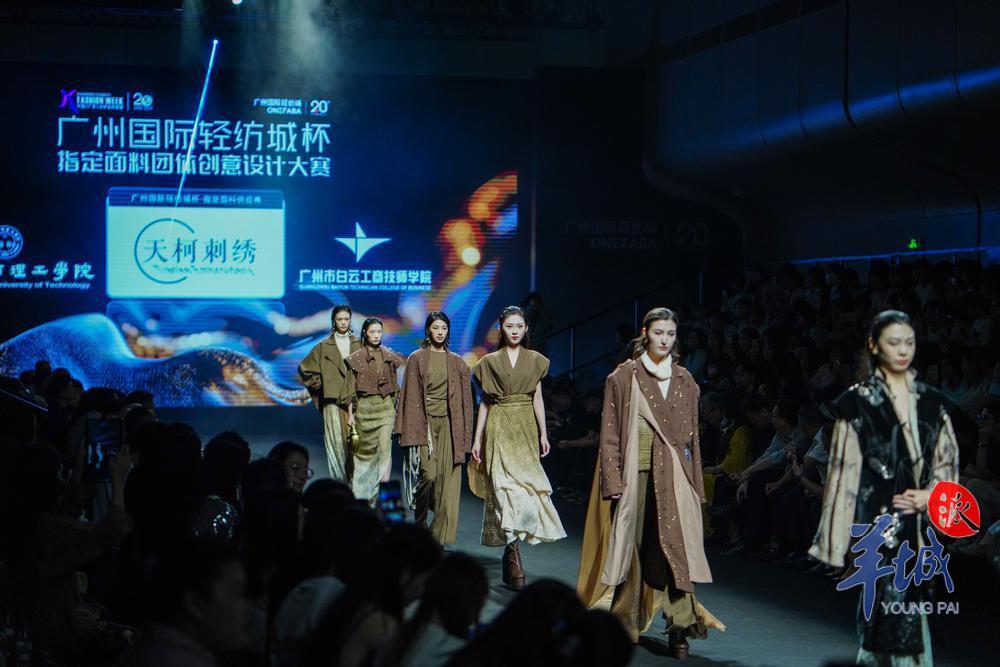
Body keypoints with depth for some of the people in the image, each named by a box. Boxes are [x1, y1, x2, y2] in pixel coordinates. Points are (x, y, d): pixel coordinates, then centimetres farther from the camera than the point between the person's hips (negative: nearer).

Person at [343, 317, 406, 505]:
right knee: (364, 450, 6)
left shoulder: (389, 356, 7)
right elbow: (351, 388, 2)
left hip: (385, 407, 1)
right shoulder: (356, 358, 1)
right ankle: (361, 492, 22)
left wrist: (394, 405, 12)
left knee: (385, 448, -12)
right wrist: (350, 414, -1)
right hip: (364, 407, -1)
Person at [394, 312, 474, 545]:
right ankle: (419, 524, 12)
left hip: (448, 424, 3)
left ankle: (441, 535, -1)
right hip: (425, 421, -3)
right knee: (428, 474, -13)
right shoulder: (416, 359, 3)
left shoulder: (457, 363, 11)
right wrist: (411, 437, -9)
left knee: (447, 480, -4)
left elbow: (464, 399, 10)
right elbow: (410, 396, -2)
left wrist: (464, 436, 3)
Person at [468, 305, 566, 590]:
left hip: (526, 429, 3)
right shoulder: (490, 361, 5)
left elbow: (537, 398, 11)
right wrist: (477, 439, 3)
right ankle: (514, 561, -17)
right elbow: (484, 402, 6)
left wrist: (543, 433, 5)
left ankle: (510, 548, 12)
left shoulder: (535, 360, 10)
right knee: (505, 484, -13)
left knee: (525, 484, -2)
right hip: (499, 429, -3)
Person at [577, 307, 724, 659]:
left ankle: (680, 626, -6)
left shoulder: (684, 381, 12)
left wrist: (694, 481, 8)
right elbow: (611, 433, -1)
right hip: (635, 473, -2)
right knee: (631, 547, 0)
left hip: (673, 476, 2)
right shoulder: (623, 377, 2)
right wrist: (614, 481, -8)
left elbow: (692, 435, 14)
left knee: (674, 546, -6)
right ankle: (625, 624, 10)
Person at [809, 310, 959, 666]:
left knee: (912, 607, 5)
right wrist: (837, 539, -8)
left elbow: (949, 457, 14)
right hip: (879, 517, -4)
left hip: (923, 522, 4)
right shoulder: (858, 402, -2)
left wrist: (931, 494, -6)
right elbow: (844, 469, -4)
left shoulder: (931, 401, 10)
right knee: (891, 607, -8)